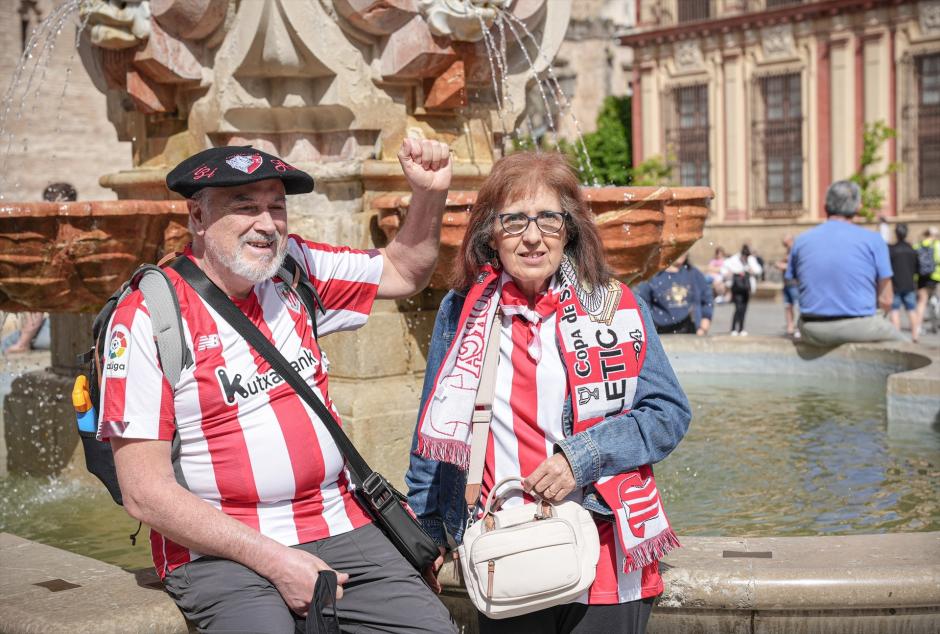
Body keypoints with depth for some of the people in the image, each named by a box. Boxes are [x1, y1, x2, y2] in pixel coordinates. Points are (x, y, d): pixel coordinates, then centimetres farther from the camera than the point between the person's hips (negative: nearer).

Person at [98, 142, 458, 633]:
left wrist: (430, 193, 3)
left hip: (340, 530, 5)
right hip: (220, 551, -5)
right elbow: (145, 492, -12)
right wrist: (273, 559, -17)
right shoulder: (147, 316, -9)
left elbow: (403, 272, 22)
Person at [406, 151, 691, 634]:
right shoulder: (461, 314, 4)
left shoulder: (617, 307, 0)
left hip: (608, 559, -1)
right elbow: (434, 434, 12)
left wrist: (583, 457, -16)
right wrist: (427, 532, 12)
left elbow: (669, 413, -2)